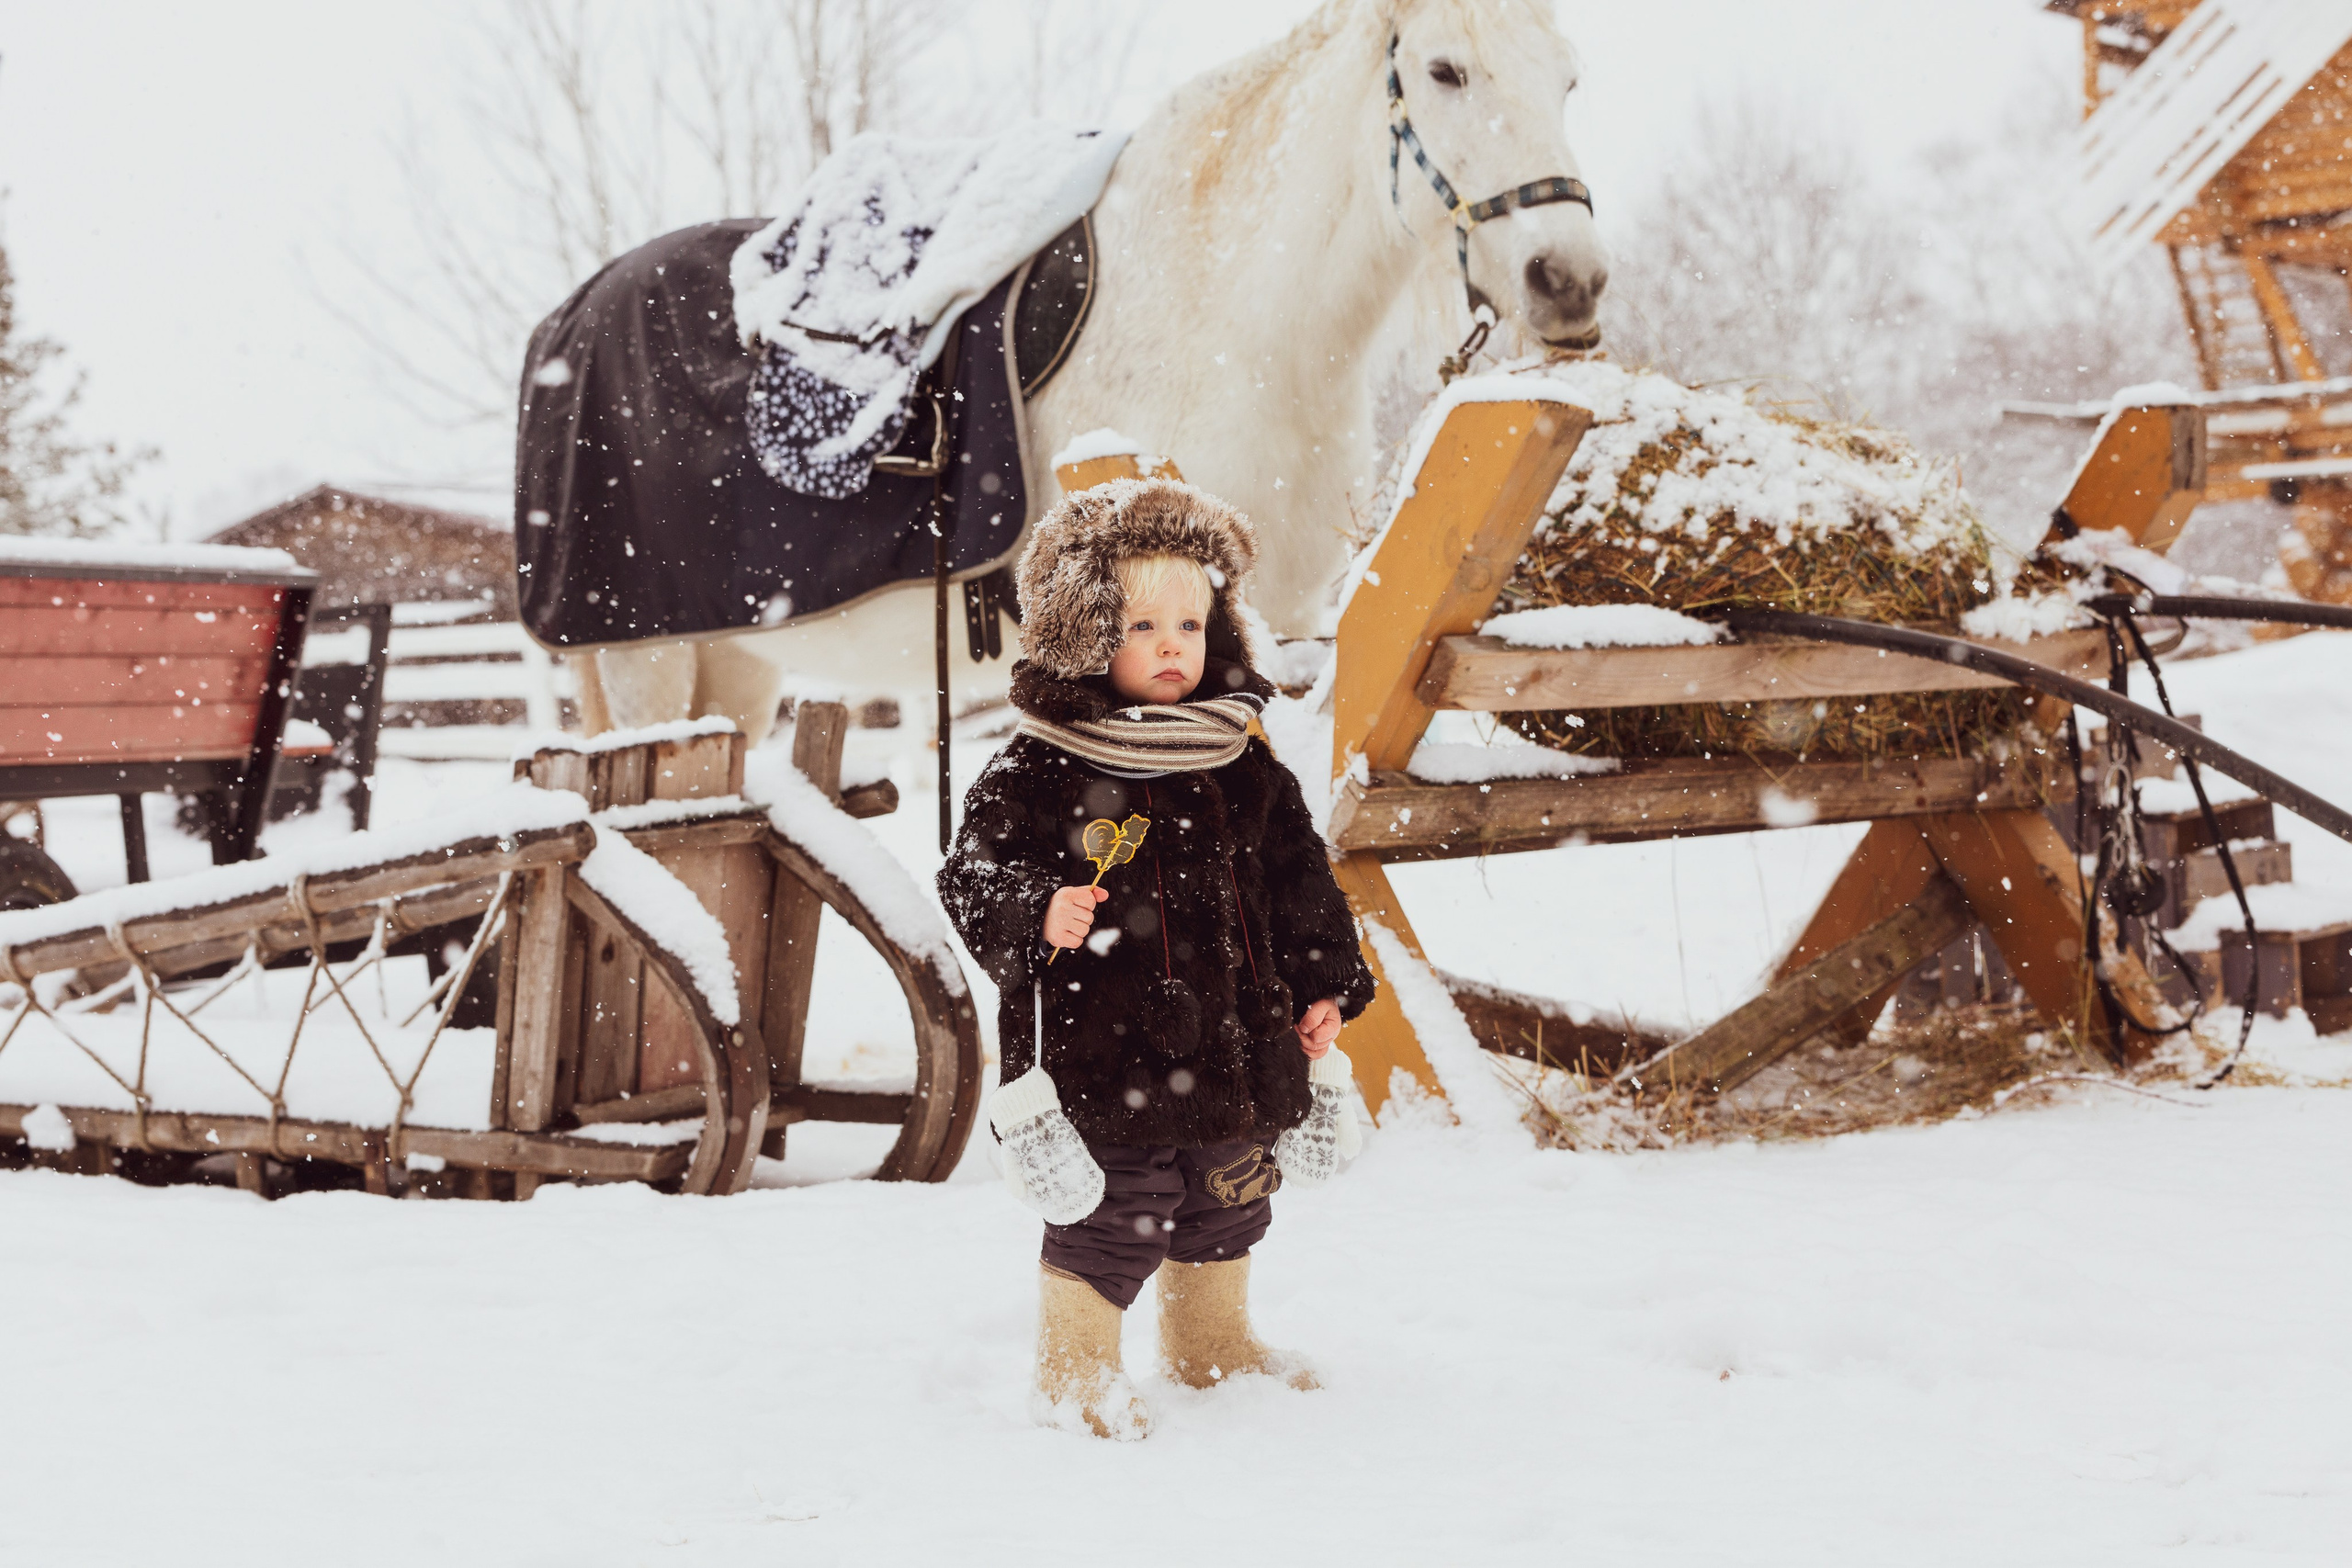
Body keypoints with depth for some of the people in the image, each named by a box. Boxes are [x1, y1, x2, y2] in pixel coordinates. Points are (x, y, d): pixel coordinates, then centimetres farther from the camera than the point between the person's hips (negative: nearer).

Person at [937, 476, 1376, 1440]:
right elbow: (973, 879, -14)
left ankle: (1211, 1344, 41)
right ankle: (1076, 1375, 15)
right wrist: (1039, 911, -33)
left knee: (1225, 1211, 21)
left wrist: (1325, 984, 12)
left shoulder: (1242, 766, 6)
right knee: (1111, 1222, -3)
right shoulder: (1037, 771, -12)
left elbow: (1298, 878, 15)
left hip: (1234, 1049, 6)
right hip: (1108, 1057, -6)